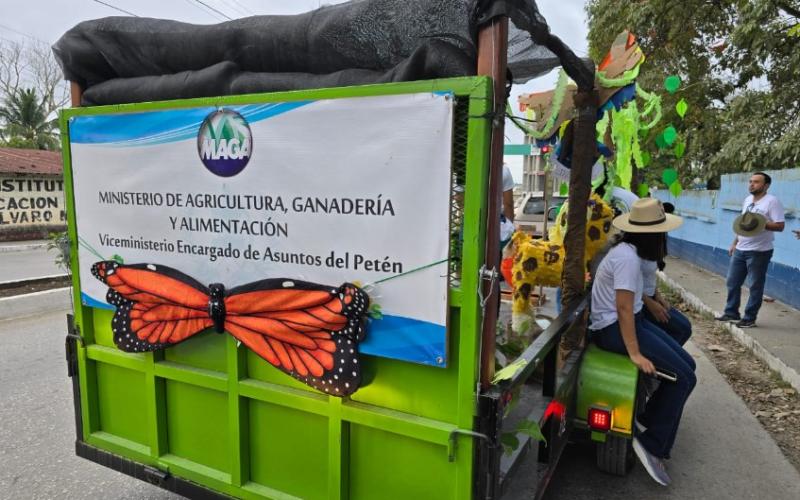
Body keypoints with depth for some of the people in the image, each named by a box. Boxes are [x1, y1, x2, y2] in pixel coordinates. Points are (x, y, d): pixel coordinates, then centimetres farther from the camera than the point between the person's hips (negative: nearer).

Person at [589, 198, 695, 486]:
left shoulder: (628, 250, 10)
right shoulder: (628, 257, -21)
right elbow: (623, 308, -25)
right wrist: (635, 353, -24)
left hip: (627, 321, 10)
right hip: (613, 328, -10)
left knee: (686, 364, 9)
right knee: (683, 377, -11)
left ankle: (649, 419, 20)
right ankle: (652, 445, -3)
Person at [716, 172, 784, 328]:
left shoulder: (772, 201, -11)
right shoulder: (747, 200, 13)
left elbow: (780, 226, -17)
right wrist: (734, 243, 19)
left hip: (759, 252, -8)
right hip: (740, 250, 8)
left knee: (756, 286, 2)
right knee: (732, 282, 12)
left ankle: (749, 318, 10)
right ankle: (731, 312, 24)